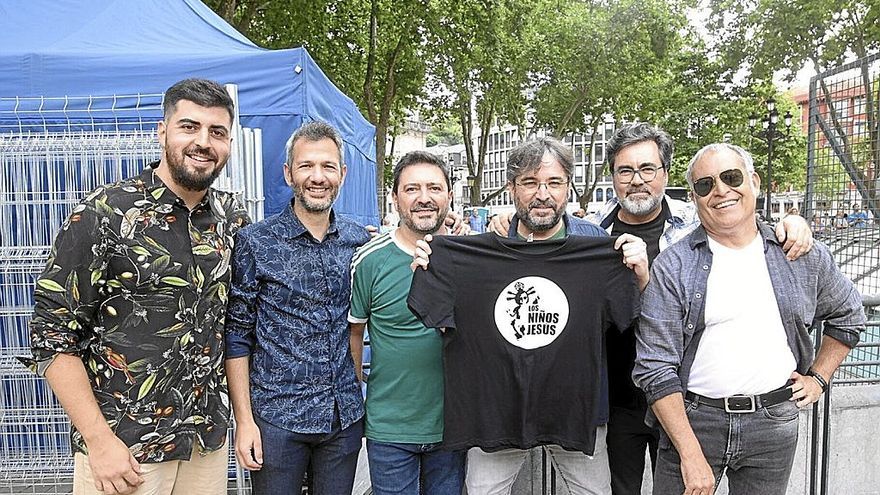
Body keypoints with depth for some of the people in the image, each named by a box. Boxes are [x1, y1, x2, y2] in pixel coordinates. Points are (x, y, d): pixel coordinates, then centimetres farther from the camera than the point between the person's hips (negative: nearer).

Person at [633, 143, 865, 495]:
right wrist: (691, 455, -14)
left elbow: (848, 316, 22)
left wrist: (819, 377, 11)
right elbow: (656, 367, -11)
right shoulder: (672, 265, -8)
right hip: (690, 417, -2)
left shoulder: (804, 257, 3)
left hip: (774, 423, 3)